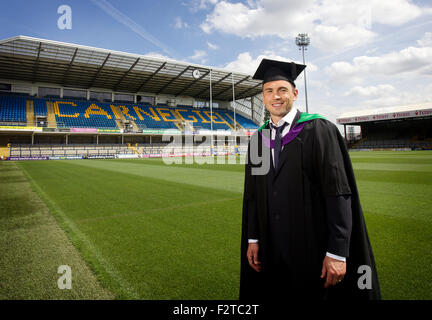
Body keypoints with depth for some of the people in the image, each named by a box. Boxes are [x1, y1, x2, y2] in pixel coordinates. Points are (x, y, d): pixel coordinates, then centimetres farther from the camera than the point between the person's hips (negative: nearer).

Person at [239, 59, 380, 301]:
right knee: (275, 293, 17)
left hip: (314, 251, -4)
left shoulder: (319, 130, -9)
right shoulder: (258, 139, 6)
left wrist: (337, 253, -16)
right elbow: (252, 194, 8)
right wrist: (253, 239, 4)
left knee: (315, 293, 12)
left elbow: (338, 193, -14)